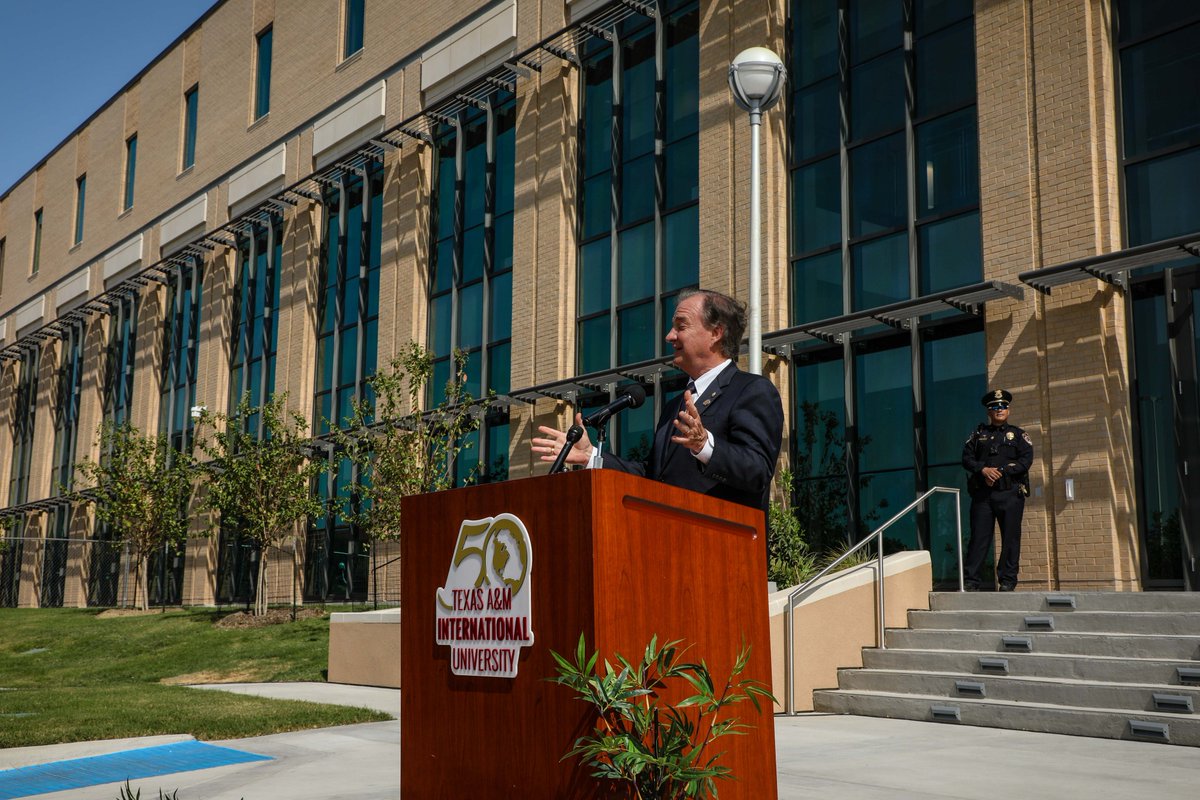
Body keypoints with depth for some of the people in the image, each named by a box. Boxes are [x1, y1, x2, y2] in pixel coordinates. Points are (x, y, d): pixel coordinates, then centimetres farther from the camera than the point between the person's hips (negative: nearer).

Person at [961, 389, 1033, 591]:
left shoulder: (1017, 434, 11)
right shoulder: (978, 434, 16)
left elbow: (1027, 459, -2)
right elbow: (967, 458, 7)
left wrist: (1001, 471, -12)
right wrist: (983, 470, -11)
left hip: (1010, 493, -1)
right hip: (982, 493, 1)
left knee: (1010, 537, 0)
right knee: (979, 536, -2)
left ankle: (1008, 581, 6)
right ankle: (971, 581, -1)